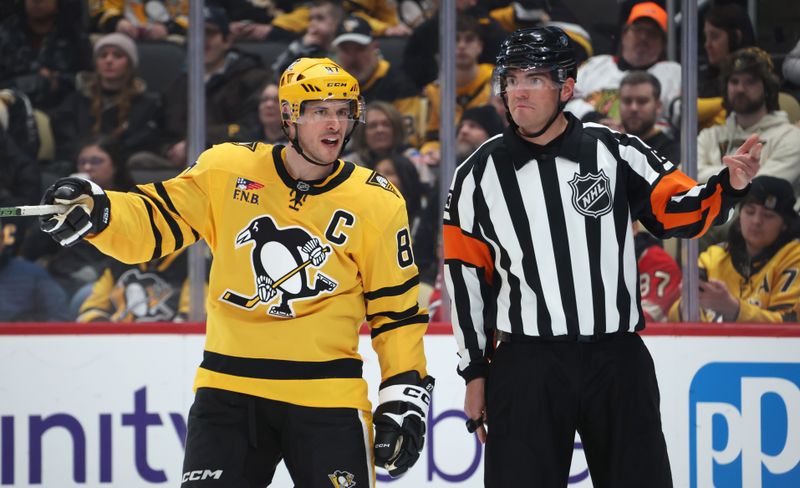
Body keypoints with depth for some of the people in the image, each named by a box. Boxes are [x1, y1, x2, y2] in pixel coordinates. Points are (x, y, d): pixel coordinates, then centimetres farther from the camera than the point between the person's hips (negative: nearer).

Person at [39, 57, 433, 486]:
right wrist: (94, 211, -17)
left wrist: (405, 396, -2)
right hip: (229, 389, 1)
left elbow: (395, 308, 4)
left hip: (327, 397, -1)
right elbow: (153, 224, 3)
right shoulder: (228, 170, 0)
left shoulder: (377, 203, 0)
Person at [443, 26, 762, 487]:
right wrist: (475, 372, 7)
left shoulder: (616, 152, 1)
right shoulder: (480, 174, 4)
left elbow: (679, 211, 0)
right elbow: (467, 277, 7)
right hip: (525, 366, 0)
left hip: (619, 362, 0)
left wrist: (728, 186, -21)